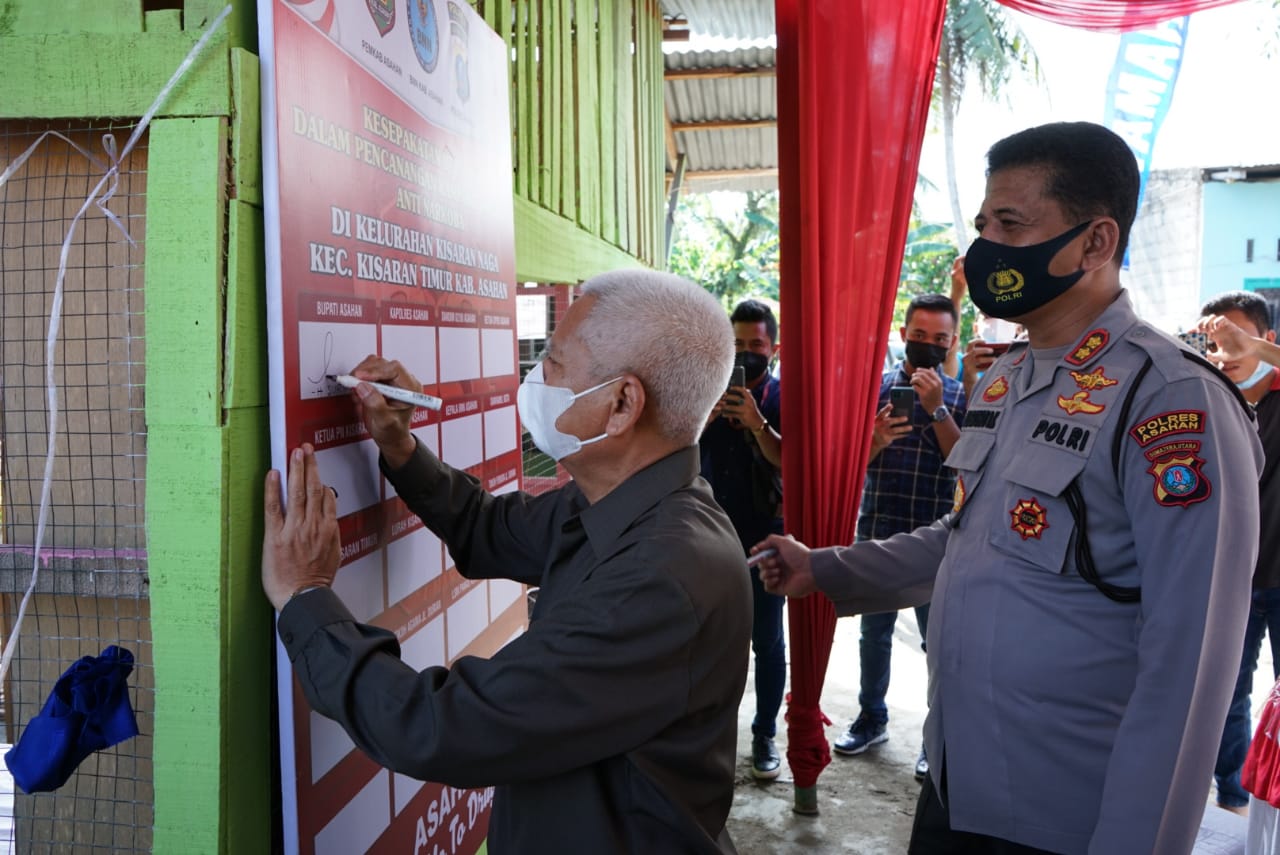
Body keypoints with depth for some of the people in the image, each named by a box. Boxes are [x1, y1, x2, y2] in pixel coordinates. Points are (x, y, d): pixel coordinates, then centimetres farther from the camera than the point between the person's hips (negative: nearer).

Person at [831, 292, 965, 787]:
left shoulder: (960, 396, 0)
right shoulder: (877, 385, 3)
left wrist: (937, 409, -20)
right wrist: (877, 440, -19)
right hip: (877, 532, 2)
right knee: (874, 632, 14)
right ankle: (871, 719, 31)